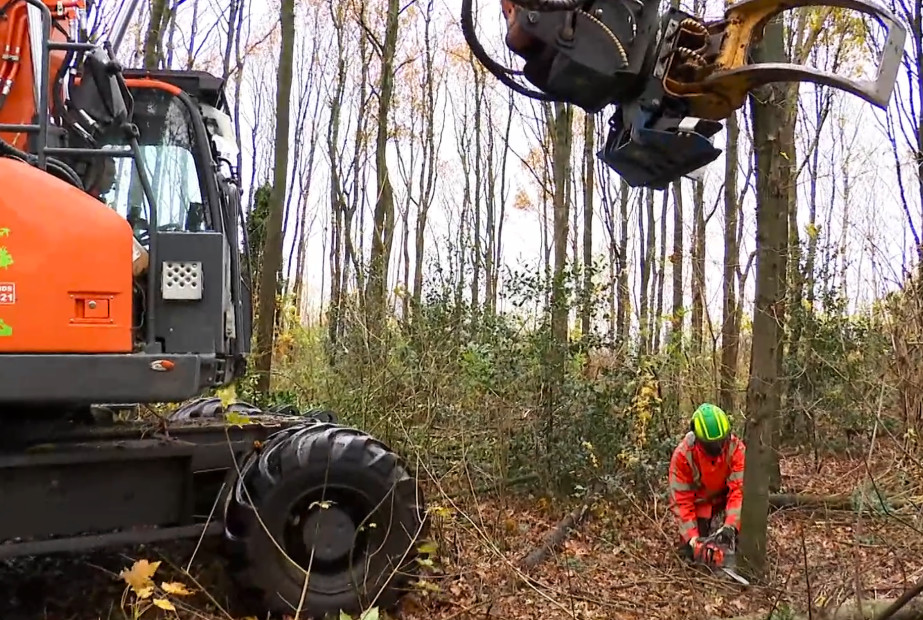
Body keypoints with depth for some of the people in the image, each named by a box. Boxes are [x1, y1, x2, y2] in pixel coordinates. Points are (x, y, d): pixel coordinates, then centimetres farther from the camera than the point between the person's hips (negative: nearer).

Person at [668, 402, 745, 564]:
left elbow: (740, 489, -30)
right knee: (692, 552, -5)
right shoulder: (683, 454, -27)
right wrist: (691, 537, -30)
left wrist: (730, 526, -42)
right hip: (697, 506, -1)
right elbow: (681, 500, -23)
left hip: (725, 502, 1)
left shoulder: (736, 449, -26)